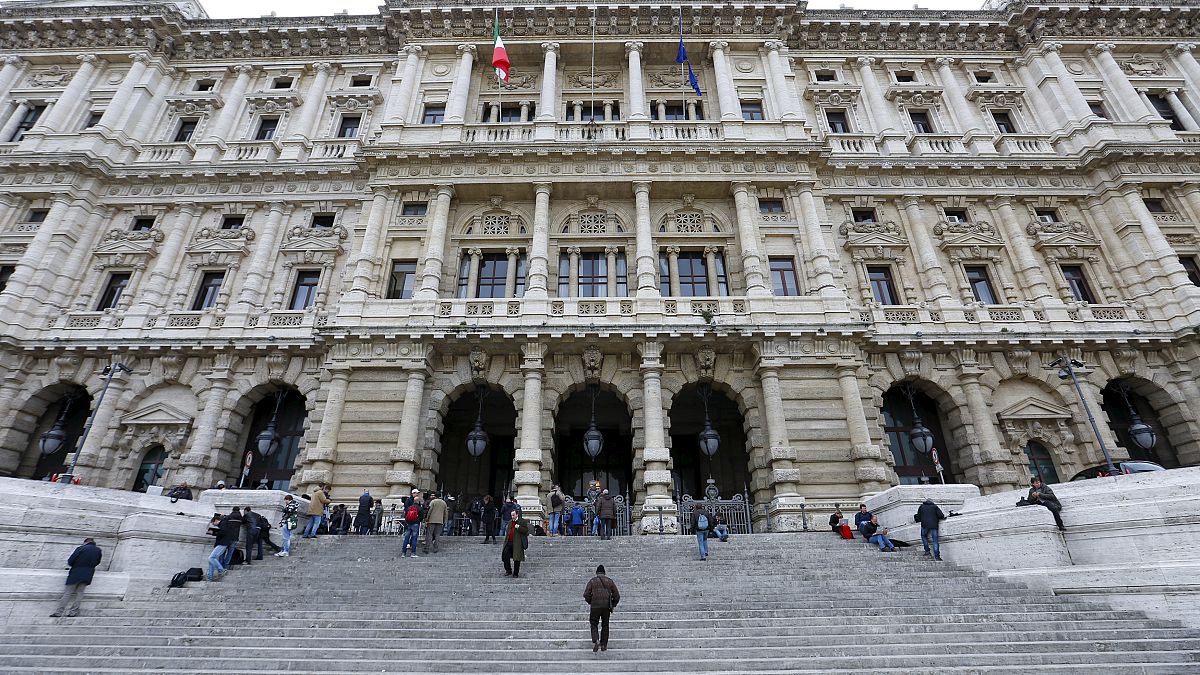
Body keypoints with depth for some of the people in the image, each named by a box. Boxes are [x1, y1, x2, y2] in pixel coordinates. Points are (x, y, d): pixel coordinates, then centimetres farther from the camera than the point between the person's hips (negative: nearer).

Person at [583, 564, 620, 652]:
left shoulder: (592, 581, 4)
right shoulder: (609, 581, 10)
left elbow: (586, 594, -4)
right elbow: (617, 595, 9)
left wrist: (590, 602, 13)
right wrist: (613, 606, 20)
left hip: (595, 606, -2)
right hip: (606, 606, 2)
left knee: (594, 625, 10)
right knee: (605, 625, 14)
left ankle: (595, 641, -11)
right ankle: (603, 645, 13)